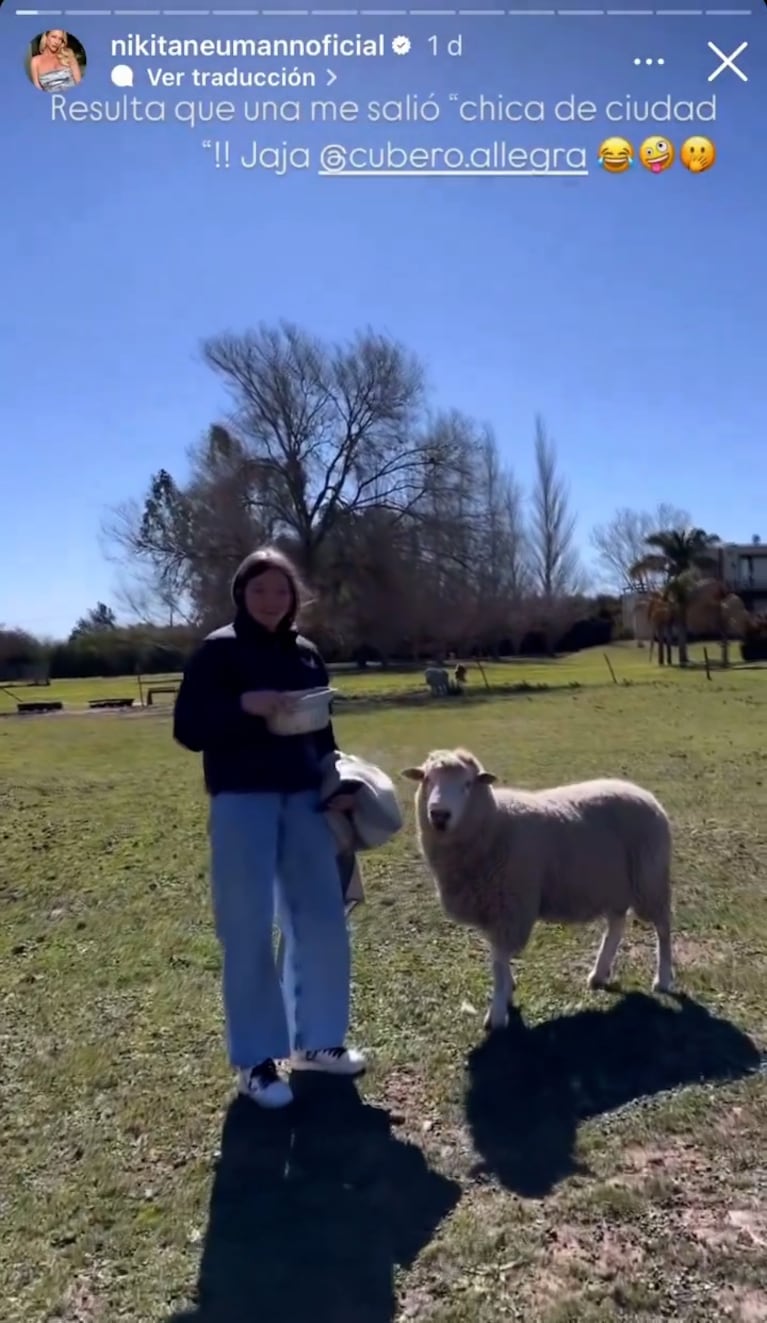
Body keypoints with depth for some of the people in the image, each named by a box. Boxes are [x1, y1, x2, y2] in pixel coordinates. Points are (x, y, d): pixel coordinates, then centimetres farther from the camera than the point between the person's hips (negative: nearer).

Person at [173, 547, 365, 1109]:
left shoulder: (306, 654, 11)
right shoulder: (218, 650, -4)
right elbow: (187, 728, -9)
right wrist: (244, 705, -23)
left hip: (303, 800, 5)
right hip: (242, 803, -5)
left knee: (323, 921, 8)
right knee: (249, 932, 0)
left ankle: (316, 1040, 26)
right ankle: (255, 1060, 16)